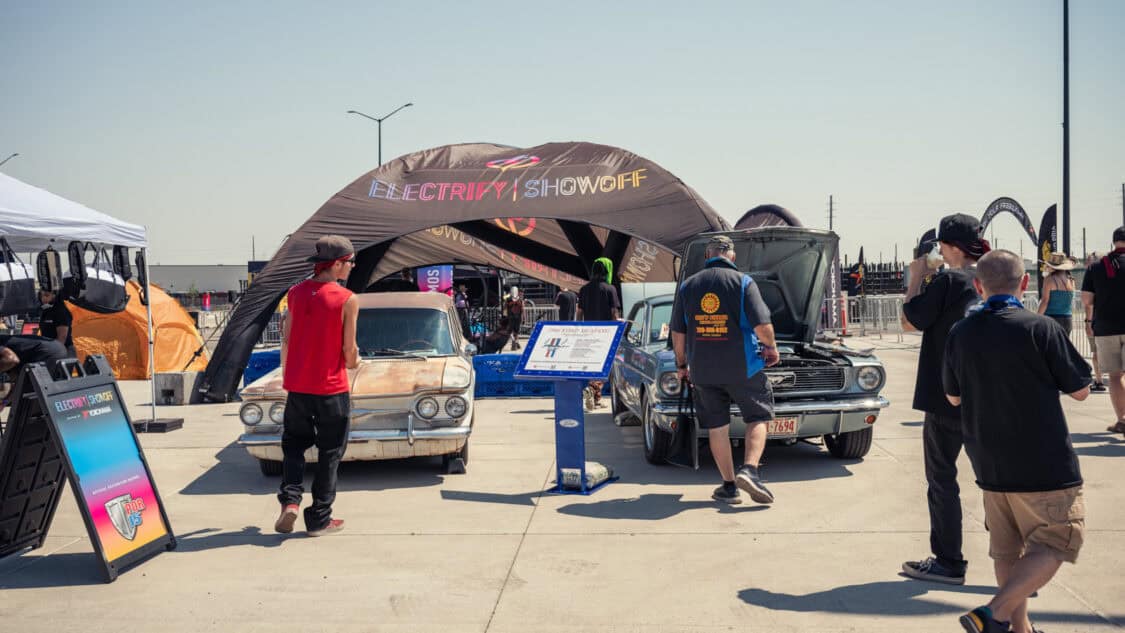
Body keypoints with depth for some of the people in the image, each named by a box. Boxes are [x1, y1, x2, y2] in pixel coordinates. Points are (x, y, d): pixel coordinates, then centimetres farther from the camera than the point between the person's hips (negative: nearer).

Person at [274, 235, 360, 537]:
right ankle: (319, 519, 14)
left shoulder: (296, 293, 1)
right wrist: (353, 363, 12)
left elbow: (286, 339, 6)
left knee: (293, 444, 20)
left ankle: (290, 499, 0)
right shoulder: (347, 300, -13)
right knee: (329, 453, 9)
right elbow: (349, 349, -11)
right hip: (331, 388, -4)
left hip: (297, 385, 4)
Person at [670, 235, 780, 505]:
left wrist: (682, 365, 19)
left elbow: (678, 333, 6)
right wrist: (771, 349, 7)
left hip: (702, 369, 3)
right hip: (742, 367, -3)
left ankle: (729, 486, 12)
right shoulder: (743, 282, -6)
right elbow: (763, 325, -13)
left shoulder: (687, 286, 4)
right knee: (757, 417, 10)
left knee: (716, 427, 10)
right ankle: (749, 470, -9)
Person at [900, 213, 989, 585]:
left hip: (947, 397, -6)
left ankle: (948, 563, 10)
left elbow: (910, 321, -7)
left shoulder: (947, 281, -14)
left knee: (942, 478, 5)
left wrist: (917, 277, 1)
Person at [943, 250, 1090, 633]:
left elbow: (953, 397, 12)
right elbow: (1080, 390, -5)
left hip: (989, 464, 6)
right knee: (1054, 545, 5)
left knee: (1007, 551, 17)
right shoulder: (1040, 329, -15)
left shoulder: (960, 334, 0)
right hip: (1043, 465, -5)